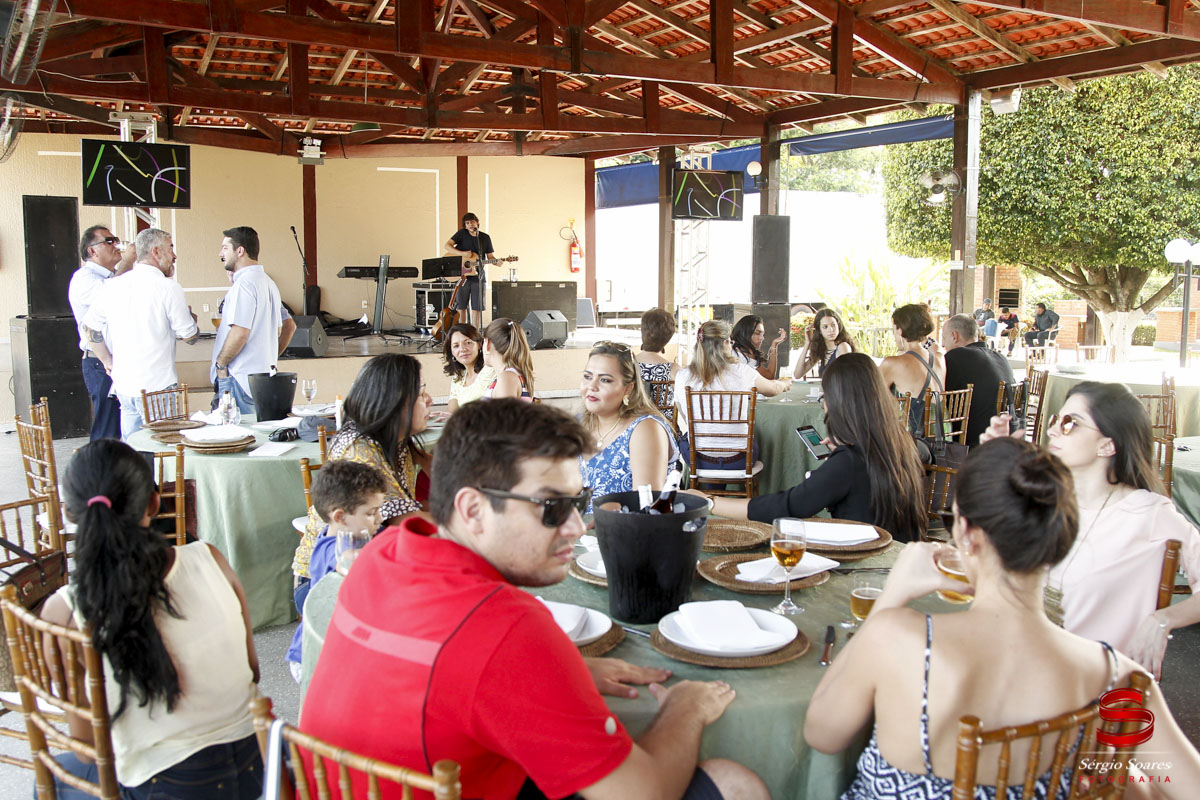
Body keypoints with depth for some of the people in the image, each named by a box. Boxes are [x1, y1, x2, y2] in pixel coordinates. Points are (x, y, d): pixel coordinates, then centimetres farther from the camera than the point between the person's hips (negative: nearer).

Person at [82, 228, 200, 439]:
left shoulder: (112, 285, 5)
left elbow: (90, 327, 15)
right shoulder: (169, 288, -12)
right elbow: (191, 337, -6)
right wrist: (191, 317, 15)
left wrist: (109, 363, 24)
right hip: (159, 386, -6)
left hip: (123, 387, 6)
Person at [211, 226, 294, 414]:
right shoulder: (268, 282, 18)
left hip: (239, 377, -10)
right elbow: (289, 325, 24)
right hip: (265, 374, 10)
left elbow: (240, 332, -21)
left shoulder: (244, 284, -13)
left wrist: (220, 364, -10)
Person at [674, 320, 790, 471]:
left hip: (700, 461, 0)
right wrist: (785, 384, 34)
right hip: (737, 461, 0)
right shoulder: (740, 371, -12)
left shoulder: (682, 376, -9)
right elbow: (772, 389, 9)